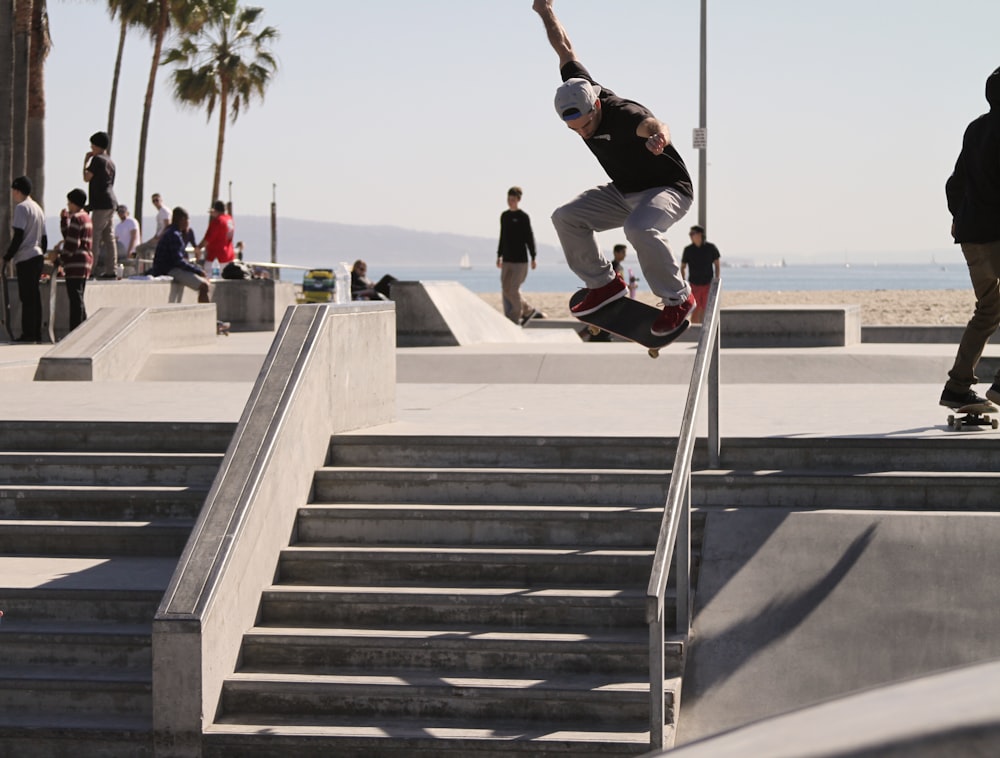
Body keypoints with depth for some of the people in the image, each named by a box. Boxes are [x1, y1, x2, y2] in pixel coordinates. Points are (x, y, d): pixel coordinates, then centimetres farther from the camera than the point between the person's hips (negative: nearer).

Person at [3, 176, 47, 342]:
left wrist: (7, 257, -11)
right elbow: (43, 237, 19)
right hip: (38, 257, 8)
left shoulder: (21, 207, -9)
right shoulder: (38, 208, 17)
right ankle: (36, 333, 11)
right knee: (34, 296, 10)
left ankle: (28, 334, -8)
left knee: (27, 297, -7)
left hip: (26, 259, -8)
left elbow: (18, 236, -16)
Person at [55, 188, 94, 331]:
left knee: (76, 299, -9)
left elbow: (72, 244, -18)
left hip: (76, 263, -10)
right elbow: (67, 235, 25)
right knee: (78, 299, 15)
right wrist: (64, 218, 16)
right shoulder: (85, 217, 17)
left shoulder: (76, 218, -13)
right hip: (85, 262, 10)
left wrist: (60, 257, -7)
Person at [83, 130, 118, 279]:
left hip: (101, 203, -9)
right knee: (109, 238, 6)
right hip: (111, 202, 9)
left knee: (94, 236, -9)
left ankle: (91, 269, -14)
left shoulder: (97, 159, -8)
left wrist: (86, 162, 5)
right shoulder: (110, 161, 19)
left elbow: (87, 178, -6)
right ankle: (111, 270, 4)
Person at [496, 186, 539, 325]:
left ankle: (514, 319, 1)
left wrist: (533, 258, -7)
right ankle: (528, 310, 19)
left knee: (513, 290, -8)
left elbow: (529, 238, -5)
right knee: (506, 289, 5)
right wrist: (499, 256, 17)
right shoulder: (504, 216, 10)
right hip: (507, 259, 6)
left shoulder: (523, 217, -7)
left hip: (520, 260, -6)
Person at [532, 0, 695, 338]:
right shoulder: (577, 95, -13)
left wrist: (659, 136, -82)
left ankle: (678, 300, -20)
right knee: (567, 217, -6)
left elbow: (652, 124, -58)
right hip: (623, 192, 8)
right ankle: (604, 283, 6)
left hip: (668, 189, -8)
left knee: (639, 228, -37)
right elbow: (565, 50, 3)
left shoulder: (622, 114, -34)